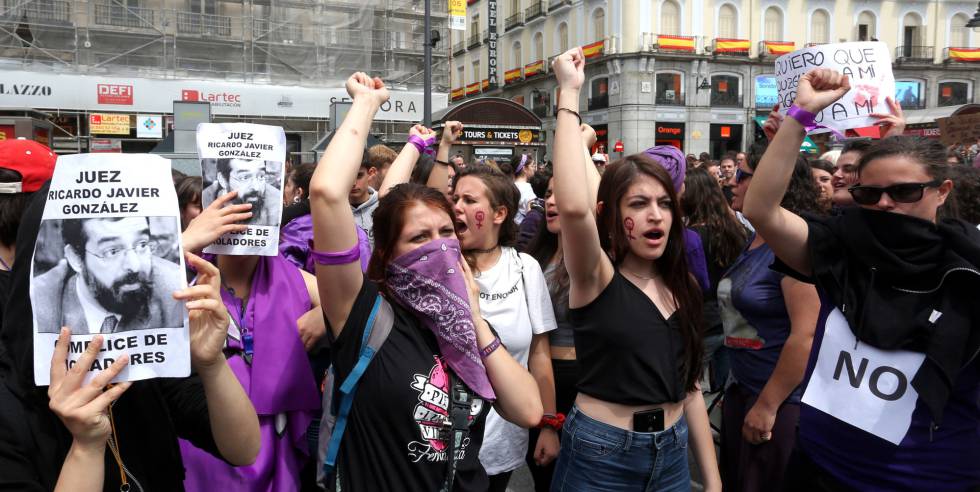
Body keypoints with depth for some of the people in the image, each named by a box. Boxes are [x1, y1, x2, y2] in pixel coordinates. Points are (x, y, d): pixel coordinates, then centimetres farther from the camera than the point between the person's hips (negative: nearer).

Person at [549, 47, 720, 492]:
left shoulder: (683, 287, 3)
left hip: (673, 455, 5)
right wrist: (569, 94, -29)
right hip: (600, 455, -5)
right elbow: (573, 206, -36)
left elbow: (688, 386, 9)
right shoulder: (596, 278, -14)